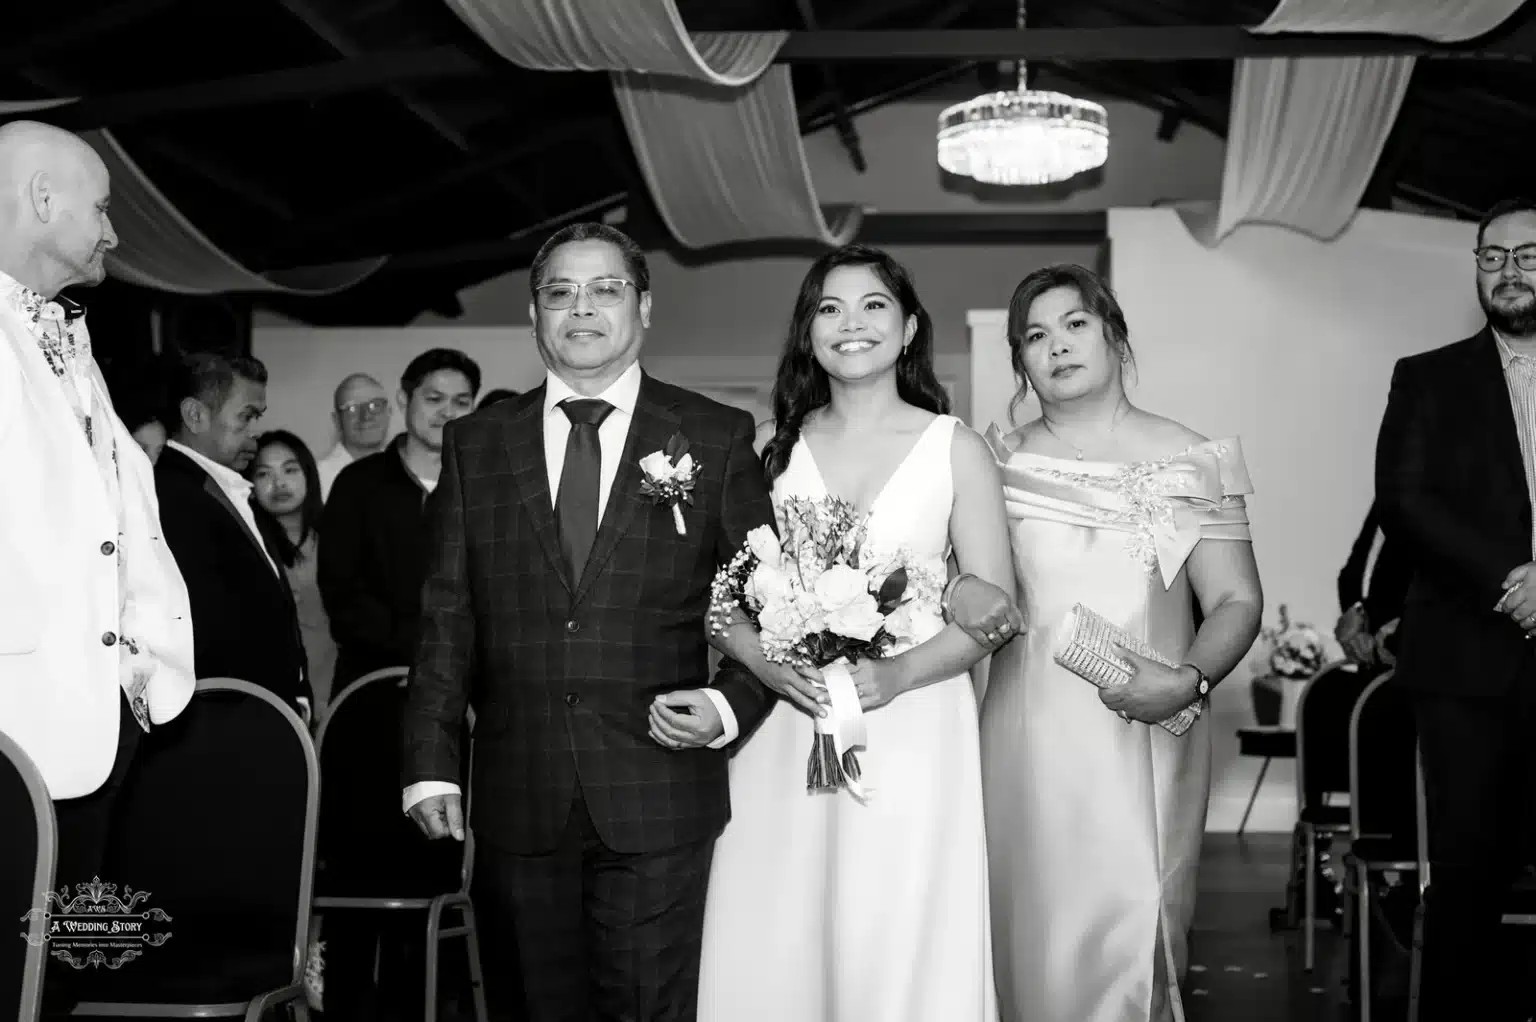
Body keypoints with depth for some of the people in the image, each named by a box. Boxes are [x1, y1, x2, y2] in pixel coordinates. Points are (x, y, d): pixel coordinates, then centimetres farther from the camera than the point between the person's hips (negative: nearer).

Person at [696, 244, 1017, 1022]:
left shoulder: (955, 449, 2)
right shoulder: (774, 448, 8)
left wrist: (899, 673, -16)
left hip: (911, 734, -2)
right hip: (782, 735, 2)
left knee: (898, 955, -2)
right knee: (771, 953, 3)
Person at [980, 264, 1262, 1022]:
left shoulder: (1188, 461, 1)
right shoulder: (1001, 461, 7)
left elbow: (1237, 601, 0)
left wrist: (1188, 680, -17)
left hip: (1145, 739, -1)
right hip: (1026, 740, 2)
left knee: (1127, 942, -2)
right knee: (1033, 937, 6)